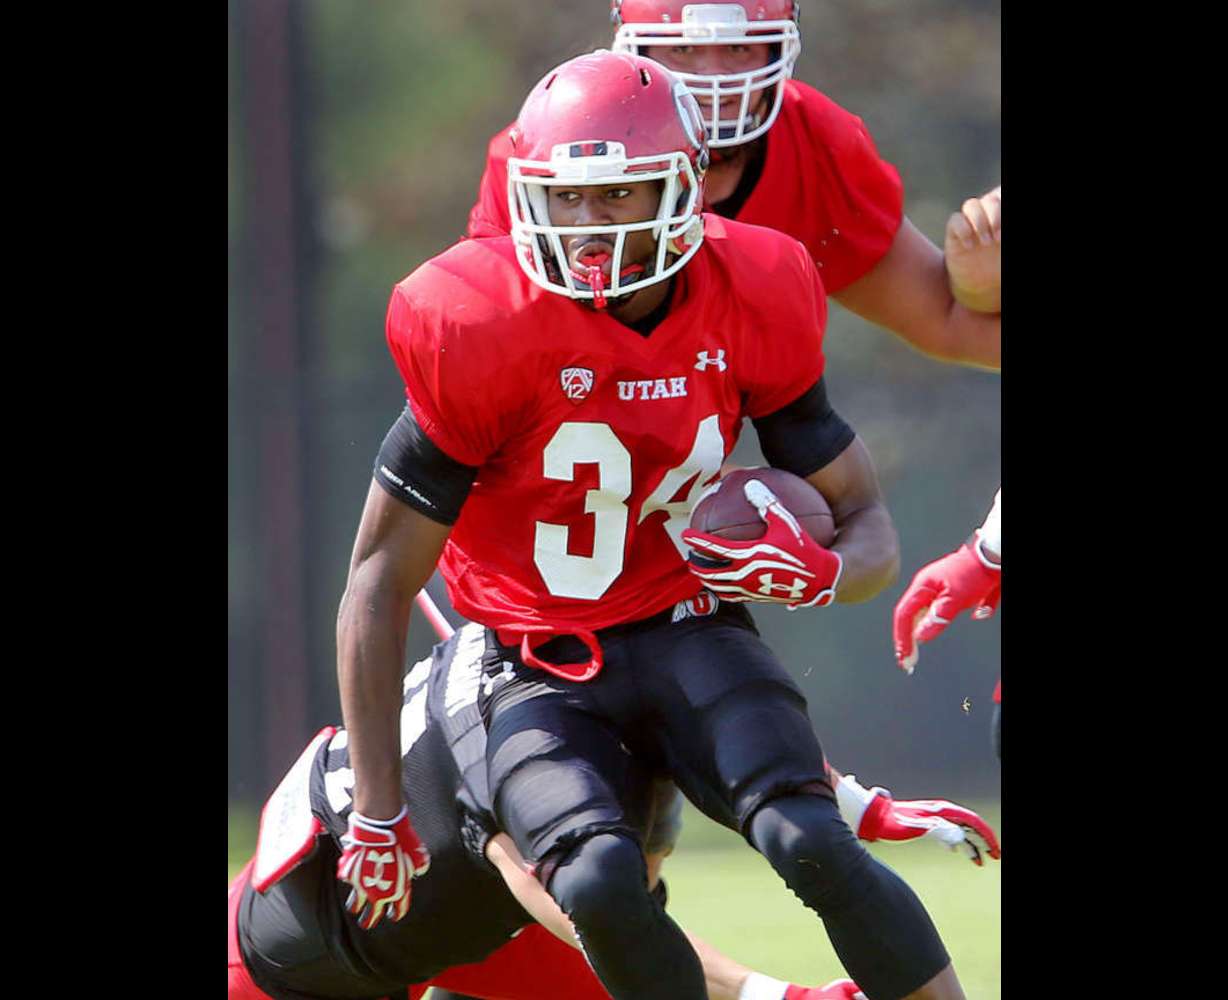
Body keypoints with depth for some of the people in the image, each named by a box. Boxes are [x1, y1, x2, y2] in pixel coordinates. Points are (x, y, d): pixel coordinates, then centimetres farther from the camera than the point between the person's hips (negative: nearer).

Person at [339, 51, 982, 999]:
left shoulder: (753, 306, -6)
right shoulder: (481, 330, -15)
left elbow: (869, 527, 3)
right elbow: (380, 582, -9)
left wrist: (819, 572, -23)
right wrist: (378, 810, -11)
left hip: (691, 632, 2)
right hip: (544, 678, -1)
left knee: (812, 840, -27)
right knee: (599, 879, -31)